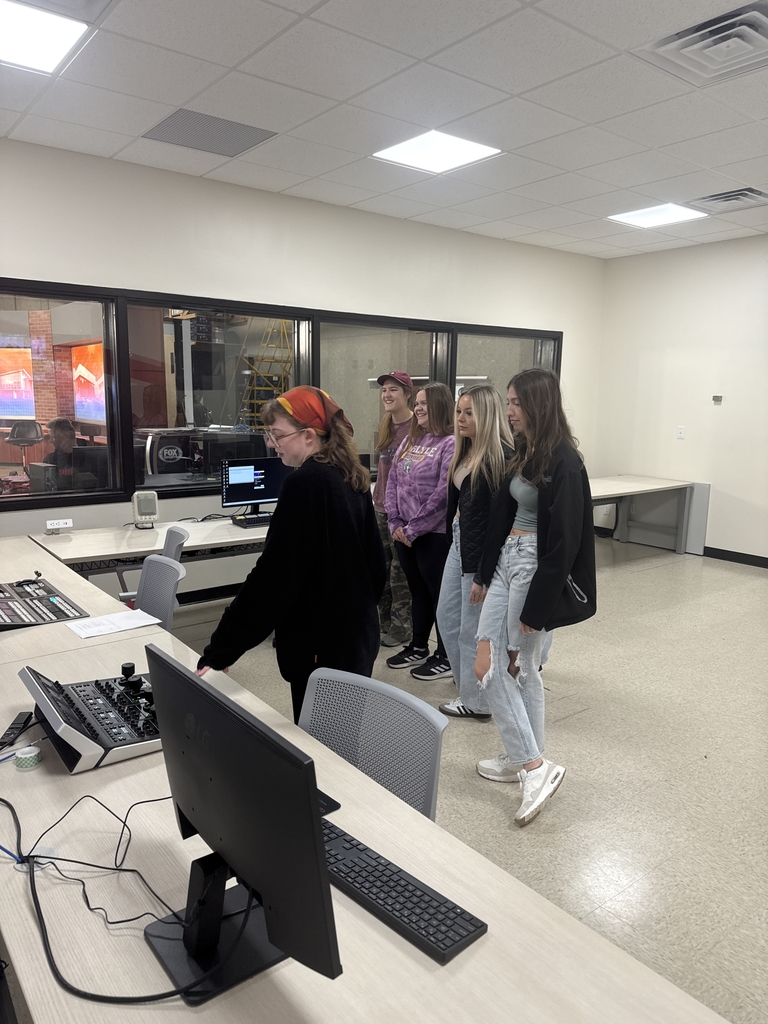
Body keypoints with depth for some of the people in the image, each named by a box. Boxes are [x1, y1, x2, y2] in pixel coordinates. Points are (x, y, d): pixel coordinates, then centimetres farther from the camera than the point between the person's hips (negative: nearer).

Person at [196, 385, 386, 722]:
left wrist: (219, 651, -20)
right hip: (358, 632, 9)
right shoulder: (352, 478, 6)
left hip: (321, 644, -9)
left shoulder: (305, 483, -20)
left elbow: (273, 576, -23)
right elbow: (374, 558, 14)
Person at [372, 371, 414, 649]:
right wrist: (376, 498, 18)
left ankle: (401, 628, 17)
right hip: (382, 506, 8)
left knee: (400, 572, 2)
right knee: (381, 568, 14)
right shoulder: (386, 424, 11)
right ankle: (383, 623, 28)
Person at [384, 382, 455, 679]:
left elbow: (443, 494, -19)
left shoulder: (451, 443, -13)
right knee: (418, 592, 19)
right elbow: (392, 482, 10)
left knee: (440, 596, 5)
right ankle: (418, 649, 33)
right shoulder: (410, 440, 11)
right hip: (404, 533, 7)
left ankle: (446, 658, 18)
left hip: (434, 535, -7)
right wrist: (395, 523, -1)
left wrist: (413, 529, -15)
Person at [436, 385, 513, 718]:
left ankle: (476, 701, 24)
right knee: (447, 617, 18)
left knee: (473, 628, 4)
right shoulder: (466, 452, 8)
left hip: (483, 550, -9)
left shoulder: (502, 457, -19)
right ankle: (468, 683, 37)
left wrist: (483, 574, -20)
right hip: (458, 542, 9)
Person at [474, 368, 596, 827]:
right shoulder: (525, 453, 10)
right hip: (507, 561, 9)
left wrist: (538, 604, -16)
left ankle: (534, 764, 15)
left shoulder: (562, 461, -17)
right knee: (490, 665, 11)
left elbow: (562, 539, -19)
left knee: (521, 669, 0)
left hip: (536, 569, -9)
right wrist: (486, 574, 15)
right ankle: (525, 759, 24)